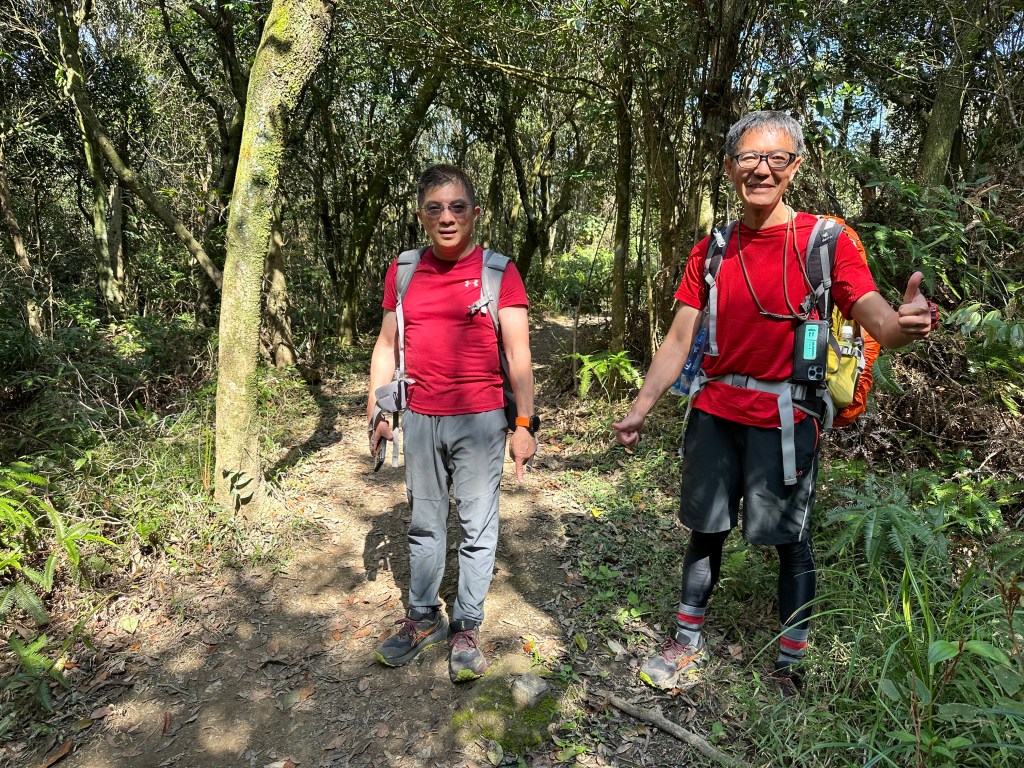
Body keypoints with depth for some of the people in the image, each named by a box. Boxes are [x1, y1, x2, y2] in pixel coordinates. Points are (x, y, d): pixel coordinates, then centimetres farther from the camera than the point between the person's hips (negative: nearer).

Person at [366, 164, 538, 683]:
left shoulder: (498, 270, -4)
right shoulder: (402, 271, 7)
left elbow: (518, 353, -6)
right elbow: (387, 345, 12)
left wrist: (524, 424, -10)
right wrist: (375, 412, 8)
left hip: (479, 419, -3)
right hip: (419, 419, 4)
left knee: (477, 527, 5)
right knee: (424, 523, 14)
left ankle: (466, 628, 20)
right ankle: (423, 619, 29)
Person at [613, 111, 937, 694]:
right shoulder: (711, 252, 7)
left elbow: (876, 319, -14)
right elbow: (679, 340, 8)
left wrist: (905, 324, -39)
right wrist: (641, 409, 4)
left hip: (786, 419, -3)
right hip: (714, 413, 4)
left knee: (792, 542, 6)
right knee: (706, 530, 12)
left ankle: (792, 665, 25)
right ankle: (689, 644, 30)